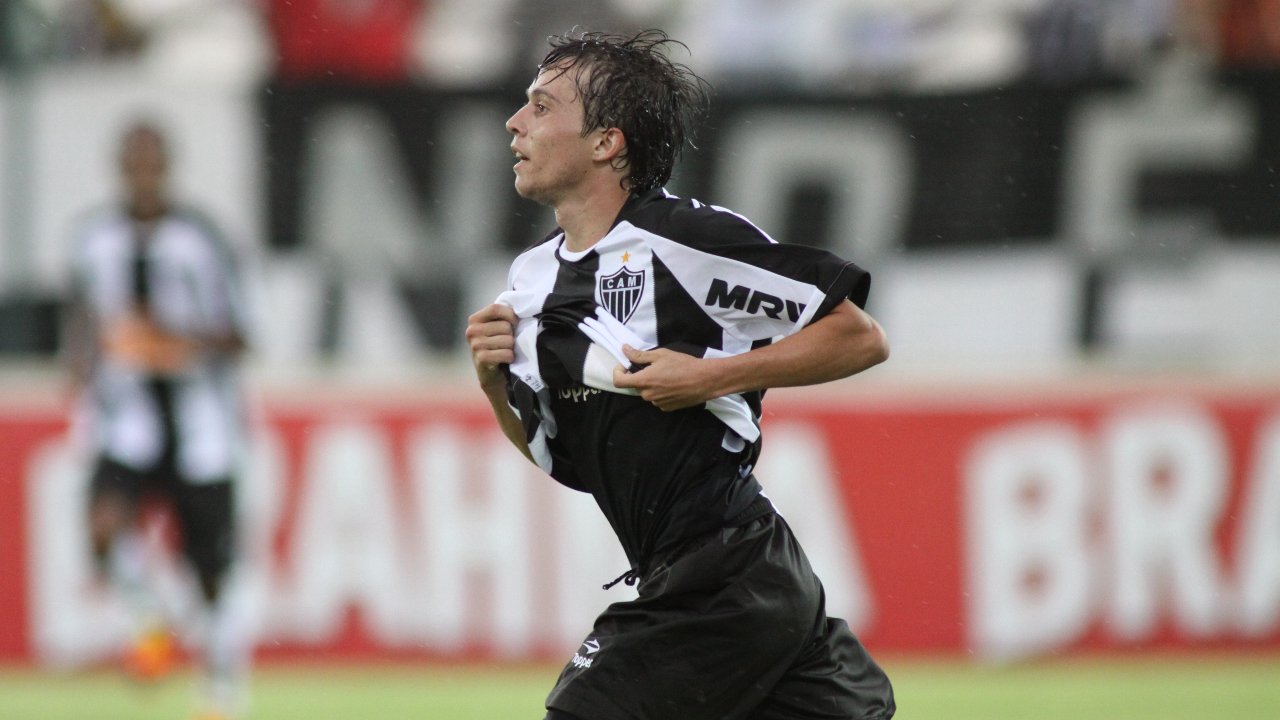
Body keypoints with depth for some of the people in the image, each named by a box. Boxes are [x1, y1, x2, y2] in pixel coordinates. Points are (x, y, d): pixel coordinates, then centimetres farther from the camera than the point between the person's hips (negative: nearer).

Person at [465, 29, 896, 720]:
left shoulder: (693, 241, -13)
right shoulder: (531, 275, 12)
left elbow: (862, 339, -9)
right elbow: (553, 453, 22)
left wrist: (713, 377, -17)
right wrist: (495, 379, 3)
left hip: (726, 579, -8)